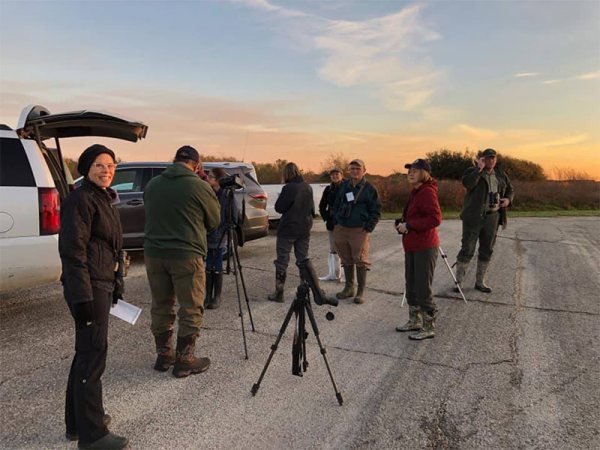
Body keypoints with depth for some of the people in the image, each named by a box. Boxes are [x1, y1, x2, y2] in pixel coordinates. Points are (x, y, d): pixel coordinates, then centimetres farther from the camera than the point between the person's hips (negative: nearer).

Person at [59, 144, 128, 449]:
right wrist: (82, 297, -22)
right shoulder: (80, 200, -12)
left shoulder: (104, 199, 17)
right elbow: (73, 251, -19)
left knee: (87, 352, 17)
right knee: (93, 353, -4)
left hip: (103, 284, 10)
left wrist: (116, 285, 23)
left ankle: (78, 422, 31)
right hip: (88, 287, -10)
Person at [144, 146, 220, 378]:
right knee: (191, 310, 7)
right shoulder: (199, 186, -9)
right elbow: (214, 222, 2)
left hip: (154, 253, 6)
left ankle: (163, 356, 27)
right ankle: (184, 361, 14)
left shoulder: (152, 184, 6)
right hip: (186, 255, -5)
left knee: (161, 307, 16)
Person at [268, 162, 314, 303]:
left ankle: (279, 293, 5)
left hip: (288, 229, -6)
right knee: (303, 259, 14)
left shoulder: (288, 188, -16)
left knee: (282, 261, 2)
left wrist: (280, 199, 8)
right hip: (305, 229, 6)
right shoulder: (308, 187, 3)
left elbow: (279, 208, -10)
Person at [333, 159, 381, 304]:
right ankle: (349, 288, 23)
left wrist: (368, 228, -9)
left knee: (360, 260, -3)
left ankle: (361, 292, 6)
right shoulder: (344, 186, 12)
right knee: (346, 260, 11)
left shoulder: (370, 188, -1)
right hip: (341, 228, 5)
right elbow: (337, 205, 20)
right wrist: (336, 222, 10)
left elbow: (376, 210, -2)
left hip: (359, 230, -5)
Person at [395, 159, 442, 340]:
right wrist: (402, 224, 7)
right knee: (411, 287, 17)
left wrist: (409, 225, -21)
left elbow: (435, 219, -24)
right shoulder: (416, 192, 16)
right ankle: (415, 321, 31)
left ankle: (429, 327, 10)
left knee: (423, 289, -3)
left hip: (425, 248, -10)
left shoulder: (428, 192, -14)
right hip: (412, 247, 10)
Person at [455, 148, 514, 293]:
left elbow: (510, 190, 25)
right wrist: (479, 168, -20)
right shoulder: (473, 171, -3)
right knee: (467, 249, -5)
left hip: (493, 216, 5)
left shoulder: (500, 175, 13)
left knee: (487, 250, 9)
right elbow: (467, 183, -23)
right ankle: (459, 281, 3)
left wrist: (508, 199, 4)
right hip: (474, 216, -5)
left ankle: (480, 282, 20)